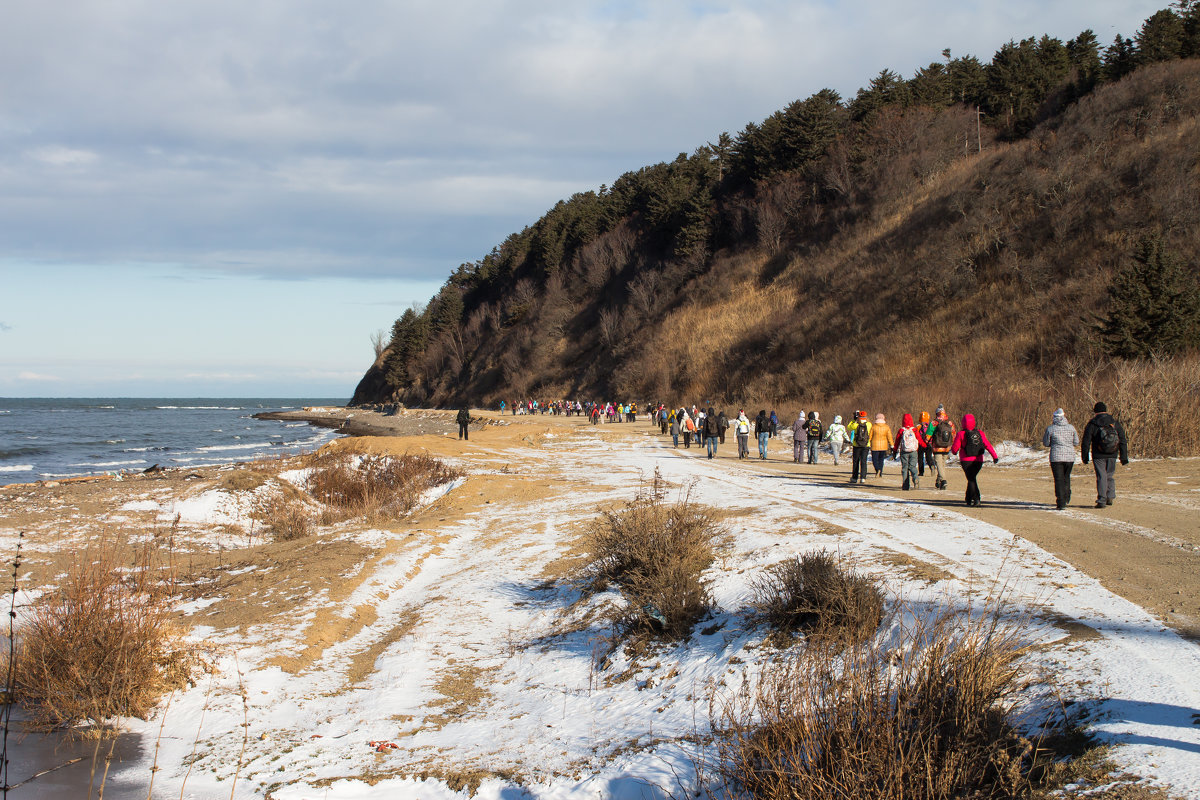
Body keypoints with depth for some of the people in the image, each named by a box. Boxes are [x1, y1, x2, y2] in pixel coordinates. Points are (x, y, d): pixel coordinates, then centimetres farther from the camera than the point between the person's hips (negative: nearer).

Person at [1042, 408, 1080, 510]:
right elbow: (1076, 443, 7)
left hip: (1056, 457, -2)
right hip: (1070, 457, 3)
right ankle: (1066, 499, 24)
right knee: (1066, 477, 20)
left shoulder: (1050, 428, -7)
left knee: (1059, 479, 0)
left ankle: (1060, 502, -6)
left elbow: (1046, 444, 1)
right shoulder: (1071, 427, 1)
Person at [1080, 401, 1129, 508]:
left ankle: (1101, 501, -4)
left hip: (1098, 455, -3)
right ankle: (1110, 497, 16)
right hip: (1112, 455, 3)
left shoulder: (1092, 424, -5)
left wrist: (1085, 456, 6)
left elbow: (1086, 442, -3)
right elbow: (1123, 441, 7)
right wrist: (1124, 457, 11)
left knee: (1101, 477, 0)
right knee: (1110, 475, 18)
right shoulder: (1115, 423, 5)